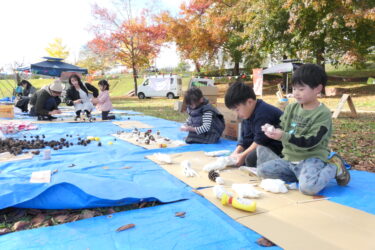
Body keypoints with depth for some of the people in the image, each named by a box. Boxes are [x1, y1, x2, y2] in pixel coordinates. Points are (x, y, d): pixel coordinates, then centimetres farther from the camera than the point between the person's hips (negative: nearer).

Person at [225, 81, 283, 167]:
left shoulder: (262, 113, -24)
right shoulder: (247, 115, 7)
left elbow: (259, 141, -24)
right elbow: (245, 140, 7)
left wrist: (243, 155, -20)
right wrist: (235, 153, -7)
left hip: (279, 147, -10)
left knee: (251, 158, -30)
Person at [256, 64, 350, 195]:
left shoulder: (323, 113, -13)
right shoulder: (291, 108, 6)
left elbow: (310, 142, -21)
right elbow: (282, 128, 12)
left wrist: (283, 136, -29)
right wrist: (273, 130, -13)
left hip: (311, 158, -6)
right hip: (290, 159, 6)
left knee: (307, 187, -33)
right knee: (262, 170, -5)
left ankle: (333, 168, -1)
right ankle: (301, 175, 7)